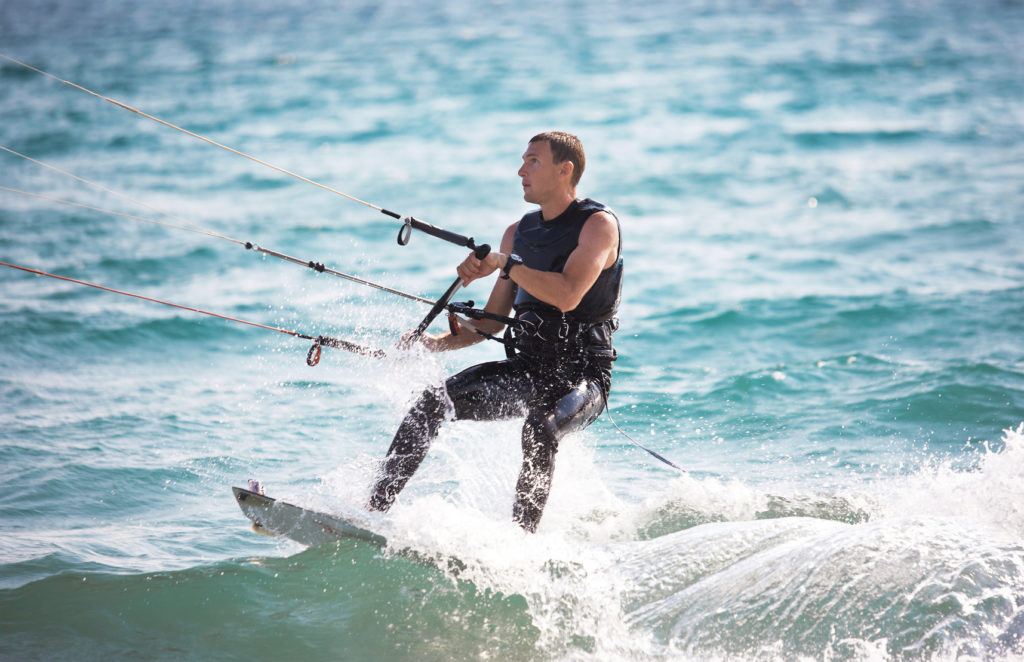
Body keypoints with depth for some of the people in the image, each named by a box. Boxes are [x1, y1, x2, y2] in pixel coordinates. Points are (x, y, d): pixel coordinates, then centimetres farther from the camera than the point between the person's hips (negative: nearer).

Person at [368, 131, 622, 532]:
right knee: (434, 402, -13)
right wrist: (439, 342, -2)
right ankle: (375, 507, -14)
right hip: (527, 370, 6)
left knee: (539, 426, -37)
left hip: (581, 375, -6)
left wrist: (503, 263, -21)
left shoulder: (599, 225, -7)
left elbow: (567, 296, -24)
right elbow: (493, 321, 14)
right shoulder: (519, 232, 13)